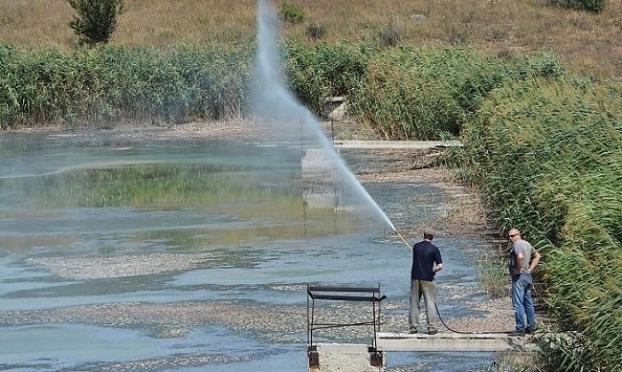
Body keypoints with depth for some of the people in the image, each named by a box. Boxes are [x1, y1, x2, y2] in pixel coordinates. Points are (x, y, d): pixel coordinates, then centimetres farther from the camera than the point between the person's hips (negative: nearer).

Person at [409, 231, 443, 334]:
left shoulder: (416, 247, 6)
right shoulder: (434, 249, -6)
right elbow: (440, 266, -12)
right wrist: (432, 271, 5)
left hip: (415, 278, 3)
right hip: (427, 279, -3)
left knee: (414, 303, 7)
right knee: (430, 303, 3)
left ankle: (413, 327, 6)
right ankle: (431, 327, 0)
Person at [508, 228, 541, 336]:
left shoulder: (517, 244, -13)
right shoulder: (527, 244, 16)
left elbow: (520, 256, -32)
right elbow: (537, 256, 25)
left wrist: (519, 269, -18)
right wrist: (530, 269, 16)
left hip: (519, 277, -10)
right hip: (528, 276, 10)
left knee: (518, 304, -7)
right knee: (528, 303, 15)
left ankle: (520, 329, -8)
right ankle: (531, 327, 20)